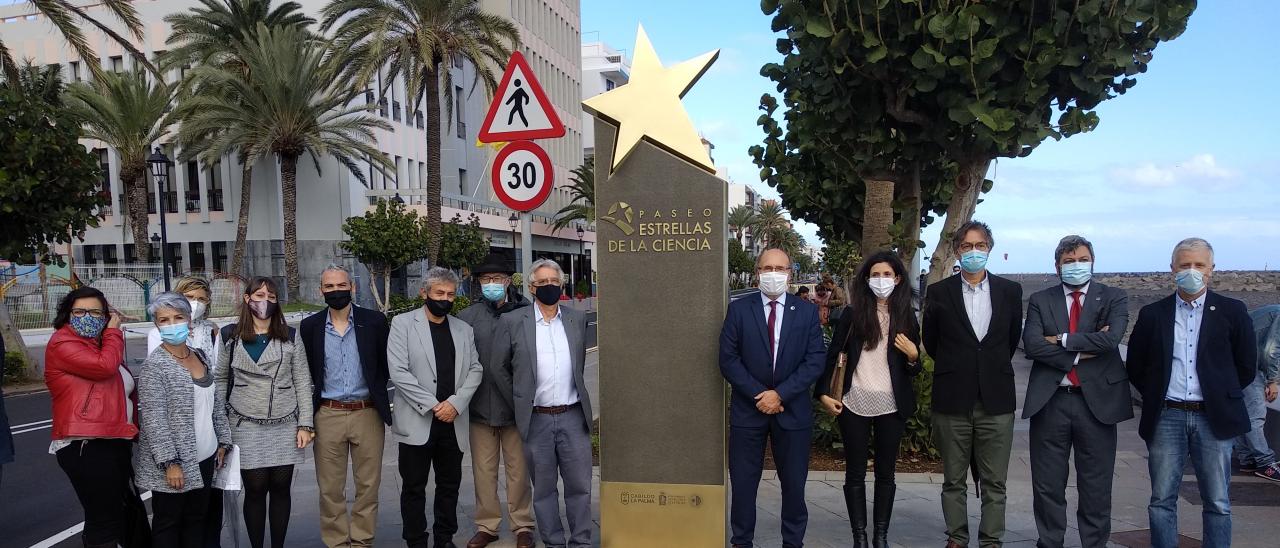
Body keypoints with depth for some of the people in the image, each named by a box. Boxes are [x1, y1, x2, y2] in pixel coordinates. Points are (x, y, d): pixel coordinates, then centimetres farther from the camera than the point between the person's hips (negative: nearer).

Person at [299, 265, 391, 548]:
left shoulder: (375, 321, -2)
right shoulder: (309, 326, 2)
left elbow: (386, 365, 5)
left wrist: (378, 394, 0)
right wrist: (309, 410, 2)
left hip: (368, 413, -1)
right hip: (328, 415, 1)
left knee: (368, 485, 8)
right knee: (330, 489, 8)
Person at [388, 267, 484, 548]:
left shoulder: (464, 329, 11)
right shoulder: (403, 324, -1)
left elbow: (475, 369, 6)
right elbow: (398, 371, -10)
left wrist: (456, 402, -10)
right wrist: (433, 405, -13)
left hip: (453, 420, 4)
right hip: (416, 422, -3)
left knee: (450, 485, 12)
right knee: (414, 488, 6)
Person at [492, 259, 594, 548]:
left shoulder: (577, 319, 6)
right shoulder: (512, 321, -2)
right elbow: (499, 368, 5)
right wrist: (519, 404, 6)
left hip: (573, 416, 2)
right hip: (536, 420, -1)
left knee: (580, 486, 5)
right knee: (544, 489, 9)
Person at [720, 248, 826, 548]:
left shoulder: (807, 312, 1)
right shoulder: (738, 309, 0)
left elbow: (815, 361, -5)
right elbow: (728, 359, -4)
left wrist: (780, 394, -14)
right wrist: (759, 395, -13)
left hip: (793, 410, 1)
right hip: (747, 408, 0)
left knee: (794, 483, 11)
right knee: (743, 482, 7)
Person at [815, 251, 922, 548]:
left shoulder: (906, 317, 5)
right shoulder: (852, 314, -1)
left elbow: (913, 370, 10)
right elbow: (832, 355, 3)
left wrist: (912, 356, -11)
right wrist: (824, 394, -4)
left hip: (891, 406, 2)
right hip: (854, 404, -1)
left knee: (885, 473, 10)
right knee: (855, 473, 6)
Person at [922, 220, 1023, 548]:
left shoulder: (1010, 291, 4)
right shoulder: (939, 293, 0)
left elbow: (1013, 339, 14)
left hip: (996, 399, 1)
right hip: (953, 399, -1)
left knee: (994, 481, 6)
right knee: (954, 480, 9)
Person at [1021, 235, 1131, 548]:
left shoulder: (1113, 298, 5)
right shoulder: (1040, 301, 6)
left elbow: (1111, 338, -14)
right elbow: (1032, 345, -8)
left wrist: (1063, 340, -9)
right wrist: (1080, 353, -13)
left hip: (1097, 400, -1)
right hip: (1050, 401, 1)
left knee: (1096, 486, 8)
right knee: (1047, 485, 9)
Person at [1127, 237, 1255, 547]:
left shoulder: (1232, 311, 2)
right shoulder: (1152, 314, 4)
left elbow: (1246, 368, 7)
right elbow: (1135, 367, 11)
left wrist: (1220, 396, 7)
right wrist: (1157, 396, 6)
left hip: (1213, 418, 0)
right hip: (1166, 418, 1)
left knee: (1217, 503, 6)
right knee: (1162, 500, 6)